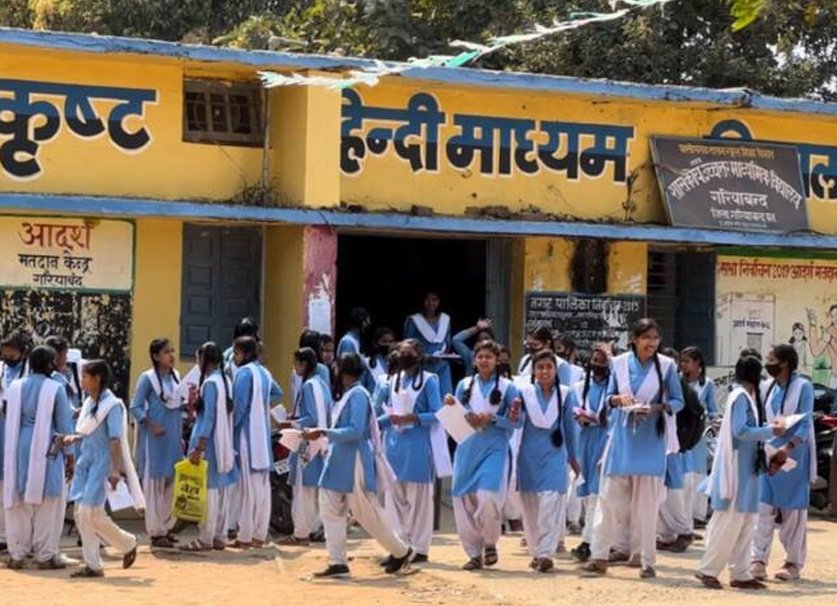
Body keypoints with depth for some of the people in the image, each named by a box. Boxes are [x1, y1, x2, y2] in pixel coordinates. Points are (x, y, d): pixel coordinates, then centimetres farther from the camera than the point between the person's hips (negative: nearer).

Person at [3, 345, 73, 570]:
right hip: (45, 450, -4)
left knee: (18, 502, 10)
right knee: (48, 503, 3)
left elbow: (10, 419, 11)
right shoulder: (55, 389, -8)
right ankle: (45, 555, 3)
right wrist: (69, 454, 4)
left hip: (19, 449, 4)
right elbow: (64, 424, -5)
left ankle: (17, 555, 13)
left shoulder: (14, 387, 4)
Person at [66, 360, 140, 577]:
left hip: (102, 463, -8)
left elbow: (115, 440, -17)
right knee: (81, 514, 3)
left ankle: (128, 543, 11)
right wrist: (74, 438, 0)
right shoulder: (89, 403, 10)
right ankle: (92, 565, 10)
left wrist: (115, 470, -23)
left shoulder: (112, 405, -12)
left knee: (91, 513, -11)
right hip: (86, 461, 8)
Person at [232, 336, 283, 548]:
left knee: (249, 486, -7)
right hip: (263, 435, 8)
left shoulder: (244, 373, -12)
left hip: (247, 436, -8)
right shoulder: (263, 372, 13)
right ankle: (259, 534, 12)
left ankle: (245, 537, -6)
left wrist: (231, 426, -6)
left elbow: (240, 405, -16)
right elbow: (277, 393, 30)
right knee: (262, 486, 8)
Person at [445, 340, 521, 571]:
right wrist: (451, 407, -6)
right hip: (467, 449, 4)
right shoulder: (464, 385, 11)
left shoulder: (507, 387, 2)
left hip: (494, 449, -3)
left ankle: (490, 544, 6)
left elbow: (516, 421, -1)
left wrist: (492, 419, -14)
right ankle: (474, 553, 12)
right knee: (464, 500, 0)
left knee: (487, 498, -18)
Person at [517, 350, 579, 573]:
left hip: (554, 455, -1)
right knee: (530, 505, 6)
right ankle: (535, 552, 16)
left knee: (550, 502, -13)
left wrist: (572, 456, 17)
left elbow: (569, 427, 11)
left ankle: (546, 553, -17)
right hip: (529, 456, 1)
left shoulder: (566, 394, 4)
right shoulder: (524, 393, 3)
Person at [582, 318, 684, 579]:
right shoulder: (620, 363, 2)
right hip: (622, 438, 1)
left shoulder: (666, 365, -3)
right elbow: (608, 397, 8)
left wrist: (657, 407, -18)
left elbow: (678, 401, 0)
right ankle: (599, 555, 5)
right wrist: (618, 399, -15)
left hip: (651, 440, -1)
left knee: (647, 502, 3)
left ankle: (647, 561, 10)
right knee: (610, 497, 1)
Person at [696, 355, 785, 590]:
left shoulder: (747, 396, 14)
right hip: (736, 468, -10)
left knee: (745, 523, 10)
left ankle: (740, 573, 13)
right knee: (730, 522, -7)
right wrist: (771, 431, -14)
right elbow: (741, 430, -21)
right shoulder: (740, 396, -14)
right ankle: (707, 569, -1)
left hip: (747, 469, 10)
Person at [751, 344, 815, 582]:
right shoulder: (768, 388, 11)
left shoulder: (802, 387, -8)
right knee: (763, 509, 0)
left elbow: (805, 424, -14)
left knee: (794, 512, 3)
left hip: (794, 459, -5)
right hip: (768, 456, 5)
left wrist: (787, 449, -26)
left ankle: (794, 563, 11)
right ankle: (759, 560, 1)